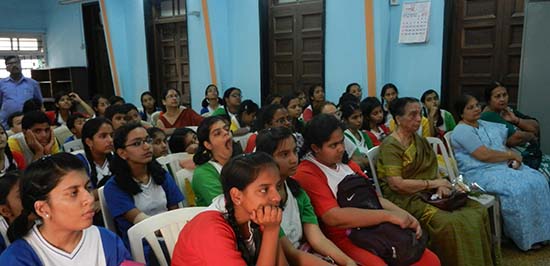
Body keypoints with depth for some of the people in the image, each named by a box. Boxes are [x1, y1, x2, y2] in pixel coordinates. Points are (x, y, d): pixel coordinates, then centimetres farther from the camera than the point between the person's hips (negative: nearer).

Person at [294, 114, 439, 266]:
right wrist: (388, 215, -20)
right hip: (343, 239, -7)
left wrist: (404, 215, -6)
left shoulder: (347, 164, 13)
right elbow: (334, 217, -22)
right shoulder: (306, 174, -11)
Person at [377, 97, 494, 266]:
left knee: (477, 211, -8)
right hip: (406, 199, -8)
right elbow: (396, 184, -20)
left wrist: (440, 185, -8)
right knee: (450, 223, -28)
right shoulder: (390, 146, -12)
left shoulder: (420, 140, 15)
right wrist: (433, 183, -13)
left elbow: (433, 169, 14)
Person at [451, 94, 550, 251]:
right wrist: (511, 154, -7)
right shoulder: (462, 131, -11)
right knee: (517, 190, -27)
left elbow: (504, 146, 19)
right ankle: (524, 238, -10)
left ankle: (537, 231, 0)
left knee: (537, 181, -9)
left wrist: (515, 159, -3)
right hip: (481, 173, -8)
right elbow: (484, 155, -19)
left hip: (505, 166, 8)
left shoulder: (487, 125, 18)